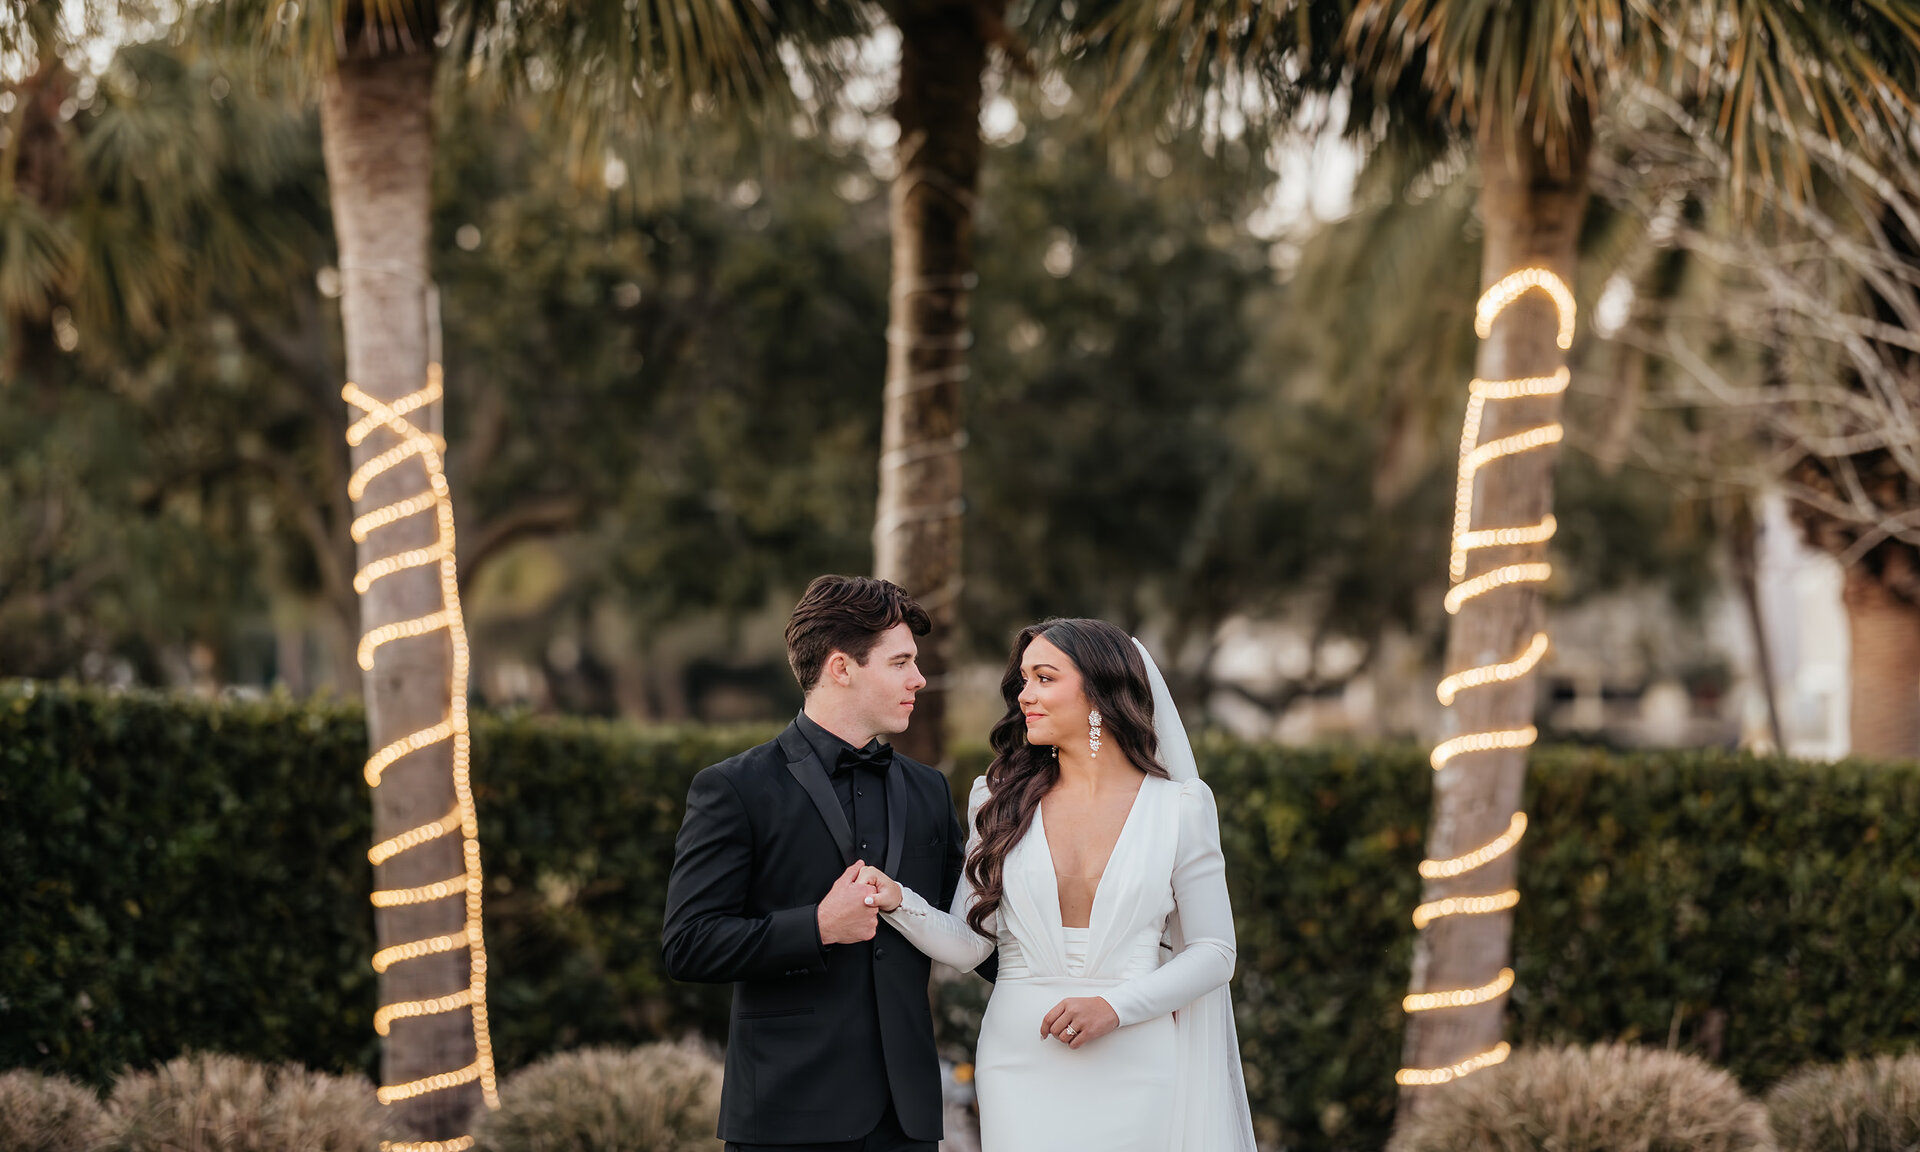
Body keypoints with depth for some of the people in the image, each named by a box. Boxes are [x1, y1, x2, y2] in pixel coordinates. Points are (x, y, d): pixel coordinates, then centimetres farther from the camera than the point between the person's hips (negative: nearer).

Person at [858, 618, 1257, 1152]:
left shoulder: (1179, 807, 0)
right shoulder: (1001, 798, 6)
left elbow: (1213, 952, 0)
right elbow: (968, 943, 4)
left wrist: (1114, 1007, -12)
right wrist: (899, 901, -15)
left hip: (1135, 1065, -1)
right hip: (1020, 1063, 1)